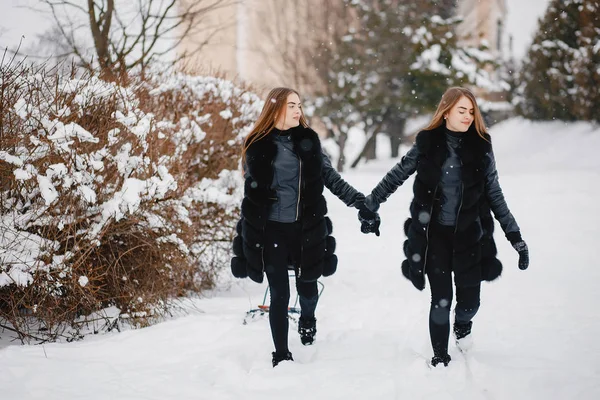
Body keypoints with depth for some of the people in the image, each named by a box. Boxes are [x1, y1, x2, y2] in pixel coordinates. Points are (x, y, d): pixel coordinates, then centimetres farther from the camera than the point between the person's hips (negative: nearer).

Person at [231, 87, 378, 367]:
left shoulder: (308, 140, 3)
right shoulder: (258, 145, -1)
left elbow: (330, 177, 6)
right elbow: (252, 189, 7)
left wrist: (359, 201, -4)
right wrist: (248, 234, 6)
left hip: (305, 227, 2)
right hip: (271, 229, -1)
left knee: (307, 285, 10)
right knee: (279, 293, -1)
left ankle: (307, 319, 45)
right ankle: (281, 354, 12)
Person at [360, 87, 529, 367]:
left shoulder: (481, 147, -1)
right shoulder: (427, 143, -3)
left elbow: (494, 195, 4)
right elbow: (397, 176, 9)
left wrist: (515, 236, 2)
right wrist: (370, 204, 14)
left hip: (470, 235, 1)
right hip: (434, 235, -1)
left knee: (469, 299, 3)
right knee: (441, 299, -1)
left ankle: (462, 325, 40)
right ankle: (440, 357, 17)